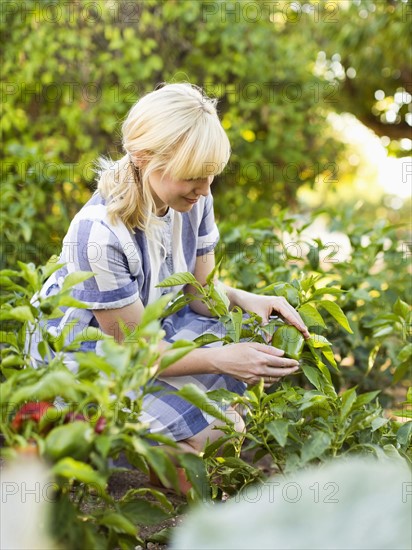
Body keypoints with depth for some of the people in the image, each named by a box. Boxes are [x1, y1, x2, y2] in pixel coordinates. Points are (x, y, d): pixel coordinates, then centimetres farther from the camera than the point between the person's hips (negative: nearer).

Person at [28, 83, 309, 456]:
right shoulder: (99, 233, -34)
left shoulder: (193, 199, -13)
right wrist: (222, 359, -35)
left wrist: (244, 300, -23)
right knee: (216, 433, -18)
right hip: (82, 354, -7)